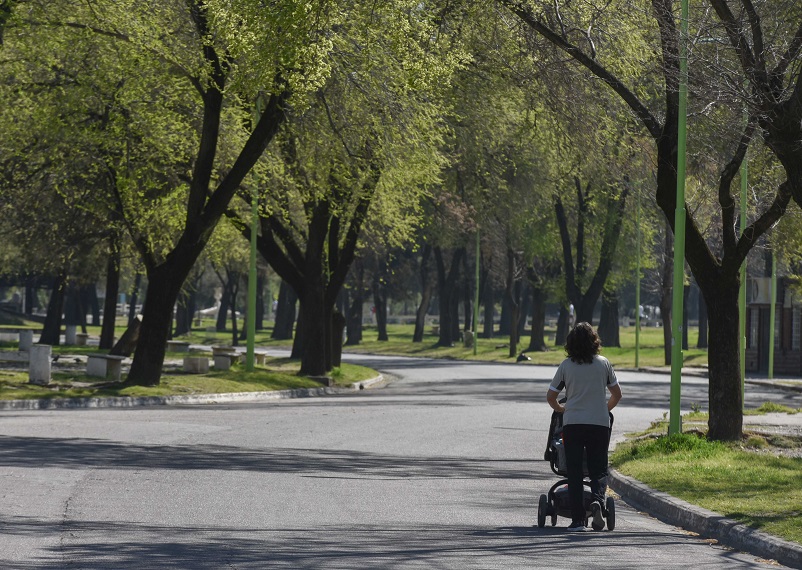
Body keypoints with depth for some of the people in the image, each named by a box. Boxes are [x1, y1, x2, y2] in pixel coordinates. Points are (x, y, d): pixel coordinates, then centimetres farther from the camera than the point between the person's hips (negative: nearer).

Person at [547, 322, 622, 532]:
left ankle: (577, 519, -1)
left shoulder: (566, 365, 3)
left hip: (572, 423, 0)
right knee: (599, 469, 6)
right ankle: (597, 499, -23)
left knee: (574, 472, 4)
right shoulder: (603, 363, 4)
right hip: (599, 423, 0)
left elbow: (550, 396, 7)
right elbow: (617, 394, 12)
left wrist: (560, 409, 26)